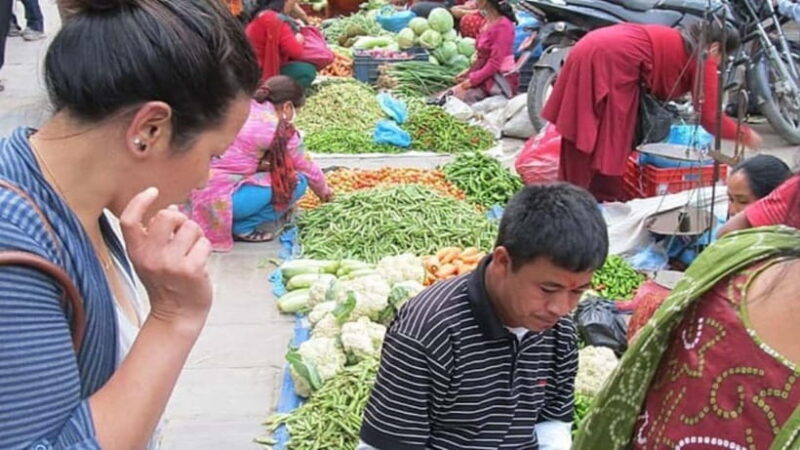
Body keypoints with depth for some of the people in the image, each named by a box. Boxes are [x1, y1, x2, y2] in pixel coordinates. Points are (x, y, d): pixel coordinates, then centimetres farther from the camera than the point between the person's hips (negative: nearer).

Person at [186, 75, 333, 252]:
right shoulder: (281, 131, -3)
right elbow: (306, 168, 12)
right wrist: (323, 190, 29)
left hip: (196, 190, 8)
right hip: (219, 199, -8)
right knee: (297, 181, 0)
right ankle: (244, 227, 0)